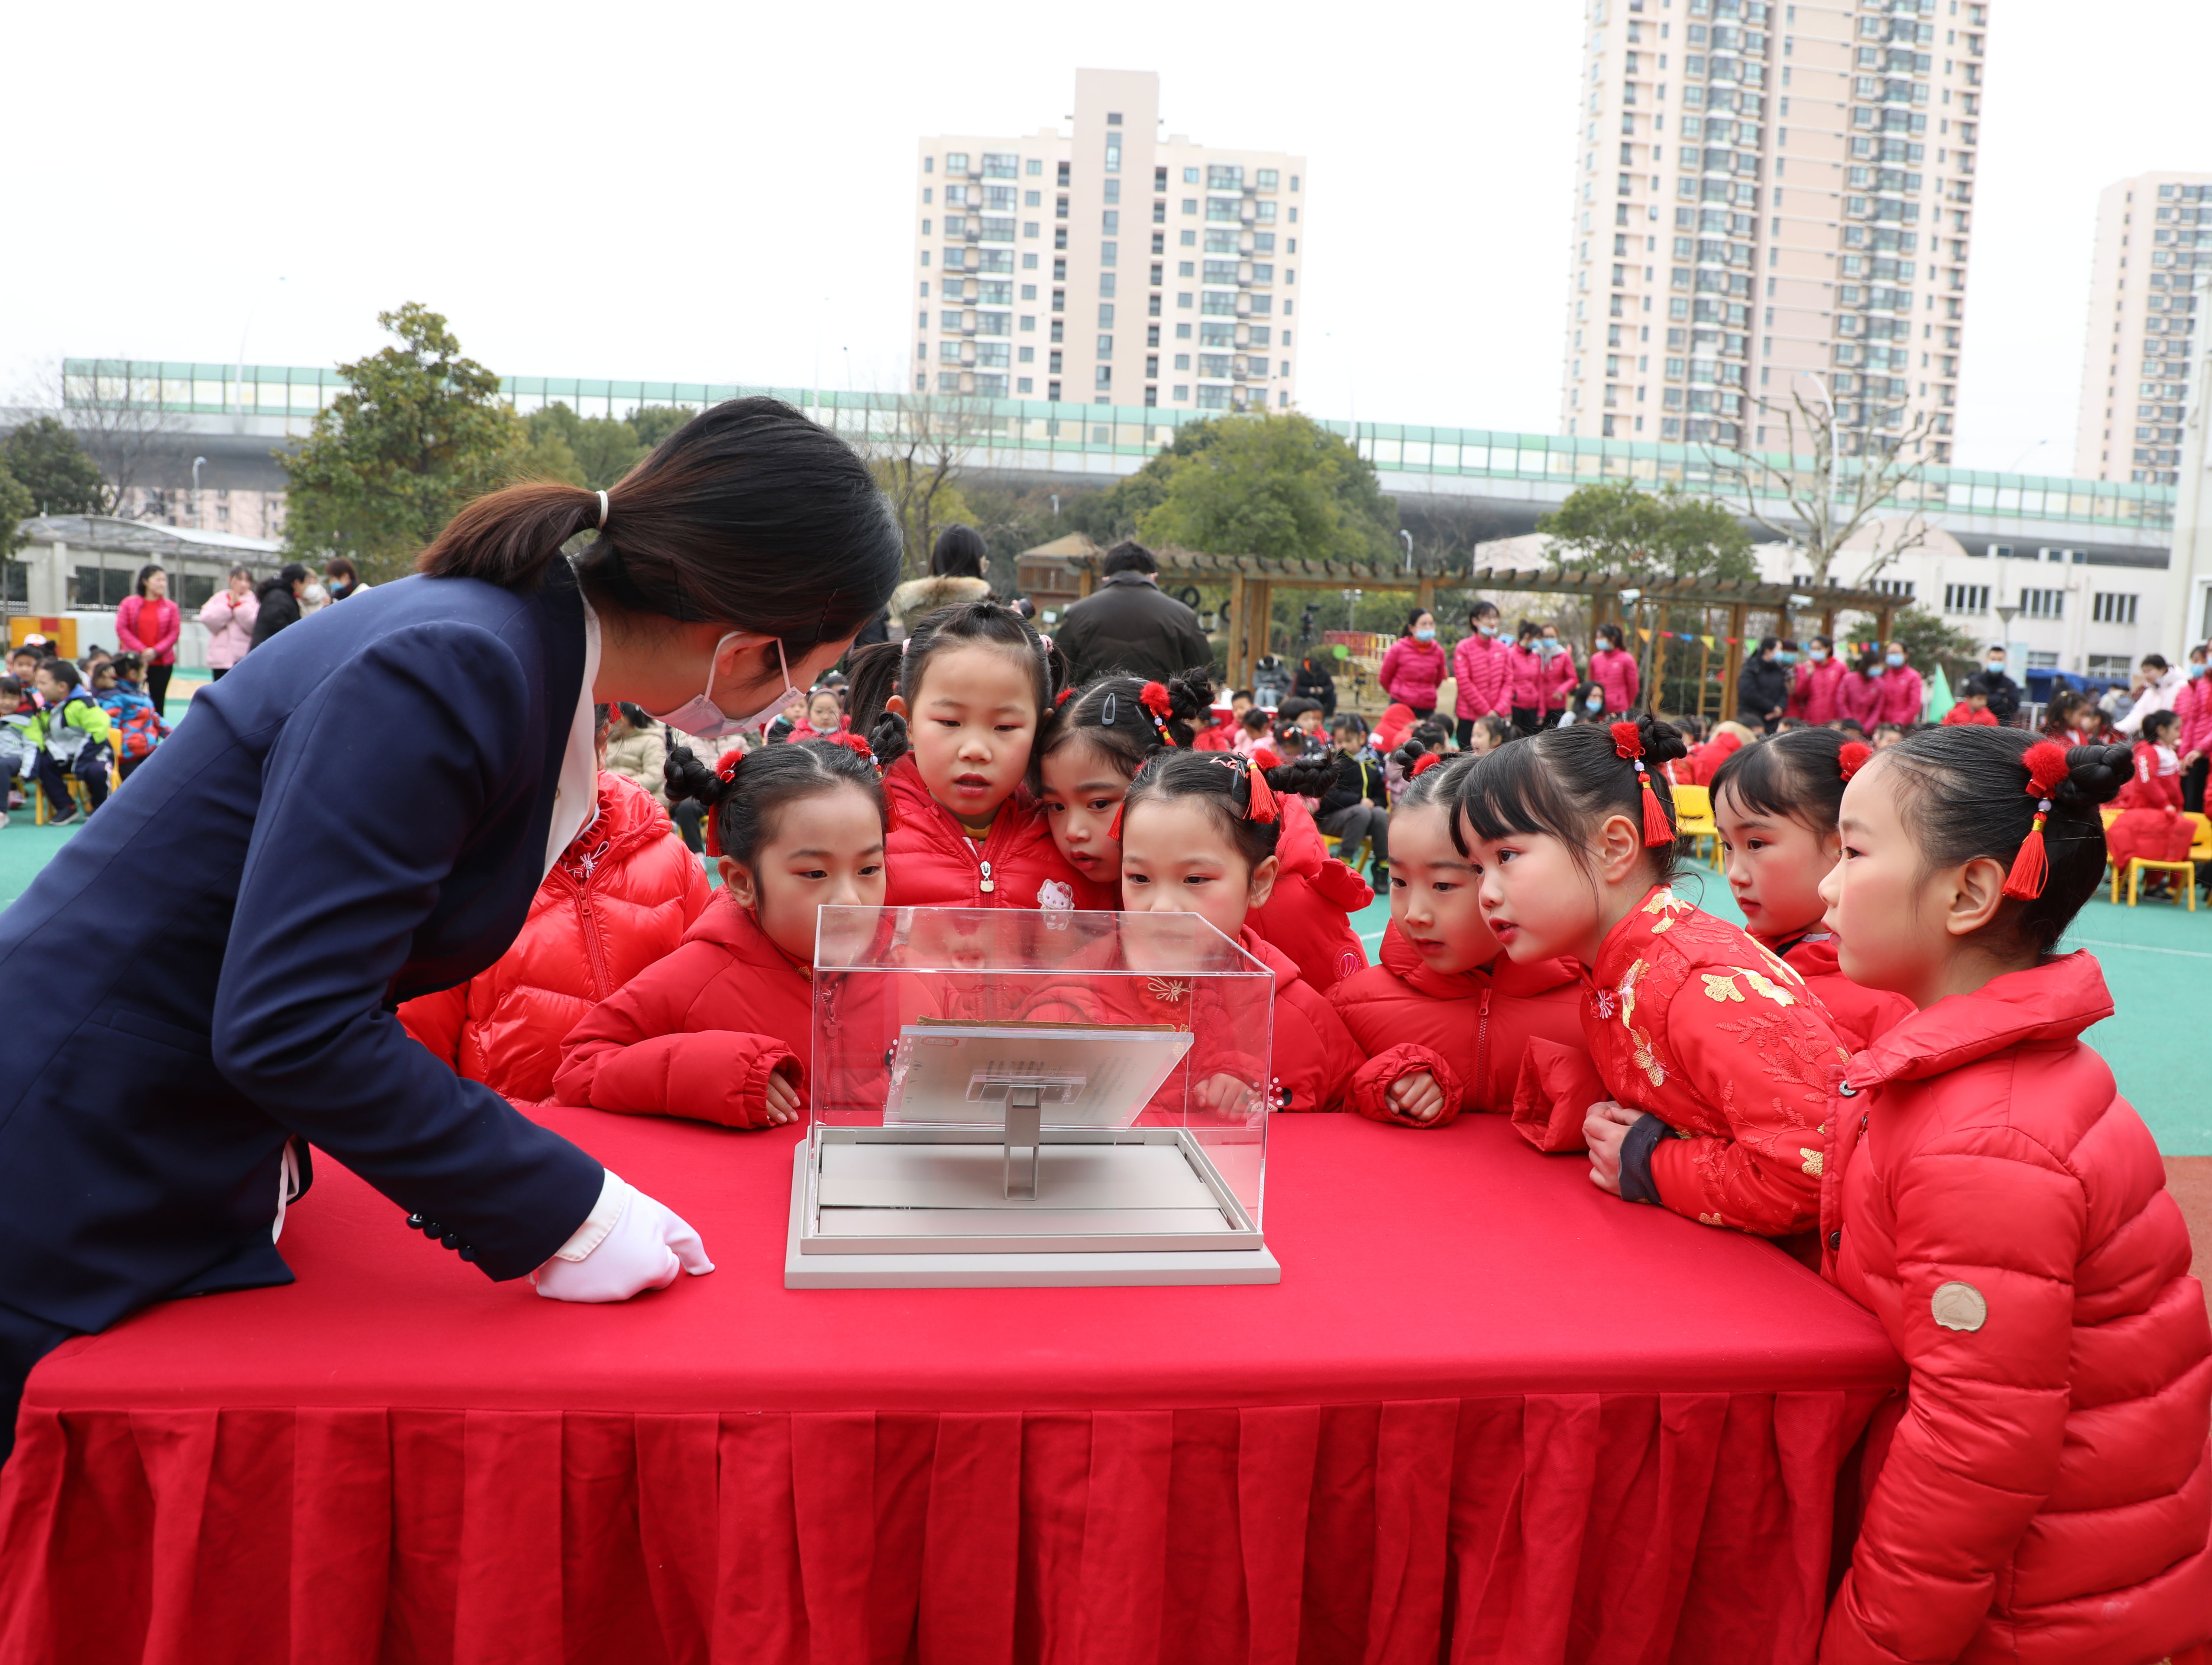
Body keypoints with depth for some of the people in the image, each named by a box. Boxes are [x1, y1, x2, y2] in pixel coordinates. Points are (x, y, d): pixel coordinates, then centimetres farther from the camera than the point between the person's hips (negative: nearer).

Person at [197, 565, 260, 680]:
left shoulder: (254, 601, 3)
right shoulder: (219, 599, 9)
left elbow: (255, 625, -13)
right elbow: (207, 620, -6)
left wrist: (239, 605, -11)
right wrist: (229, 605, -8)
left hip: (245, 660, -3)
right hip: (221, 659, 3)